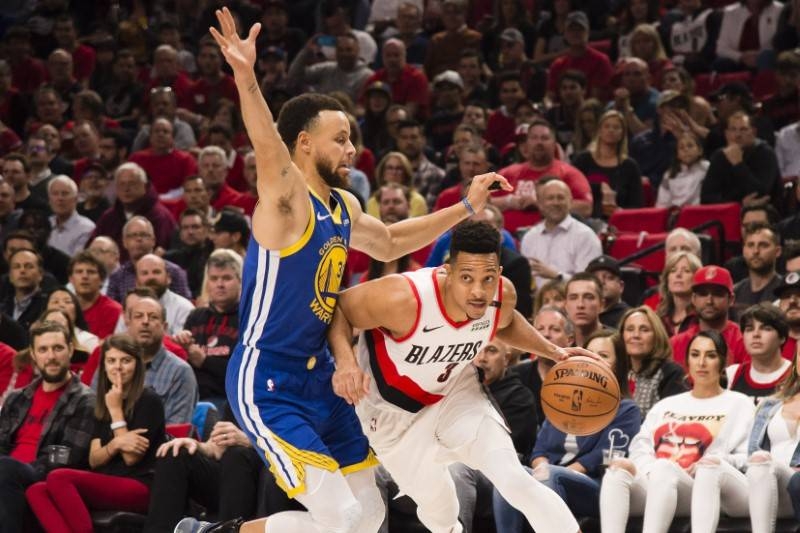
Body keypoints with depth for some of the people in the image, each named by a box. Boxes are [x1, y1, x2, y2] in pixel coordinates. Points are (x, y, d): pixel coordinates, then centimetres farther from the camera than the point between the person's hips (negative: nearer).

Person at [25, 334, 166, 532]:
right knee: (36, 491, -19)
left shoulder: (148, 400, 0)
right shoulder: (102, 404, 19)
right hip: (107, 488, 7)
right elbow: (94, 461, 11)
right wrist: (115, 444, -11)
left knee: (59, 477, -28)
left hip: (140, 488, -7)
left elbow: (132, 458, -8)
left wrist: (116, 411, -5)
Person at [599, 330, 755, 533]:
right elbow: (640, 446, 18)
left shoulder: (739, 404, 20)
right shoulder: (666, 406, 33)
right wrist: (652, 470, -5)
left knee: (664, 469, -37)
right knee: (618, 468, -30)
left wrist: (719, 462, -14)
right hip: (651, 482, 3)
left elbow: (748, 458, 6)